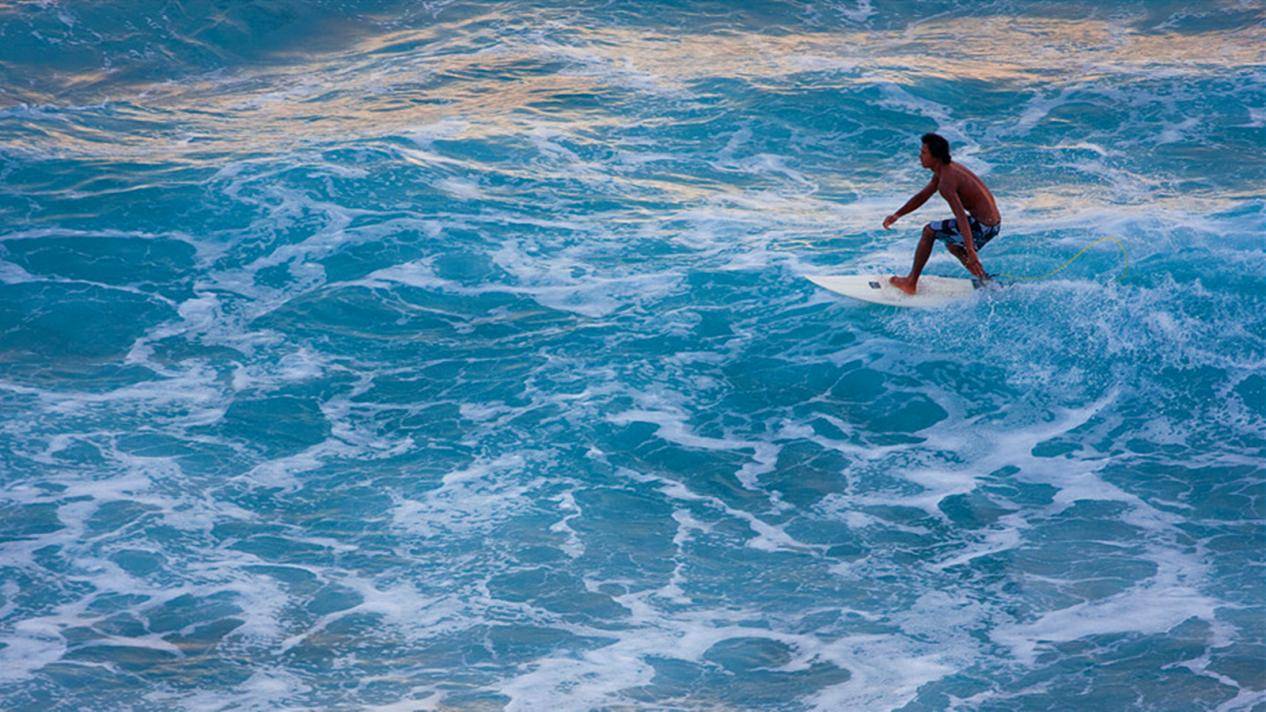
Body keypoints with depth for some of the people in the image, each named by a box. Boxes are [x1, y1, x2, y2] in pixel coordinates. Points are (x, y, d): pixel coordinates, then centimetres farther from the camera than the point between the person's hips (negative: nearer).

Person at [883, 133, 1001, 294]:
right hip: (993, 222, 10)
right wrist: (897, 215, 12)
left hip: (983, 226, -10)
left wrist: (971, 252, -36)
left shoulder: (946, 181, -21)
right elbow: (922, 196, 20)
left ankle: (911, 283, 5)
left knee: (929, 231, -2)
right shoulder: (947, 169, 10)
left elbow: (962, 217, -30)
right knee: (953, 246, 31)